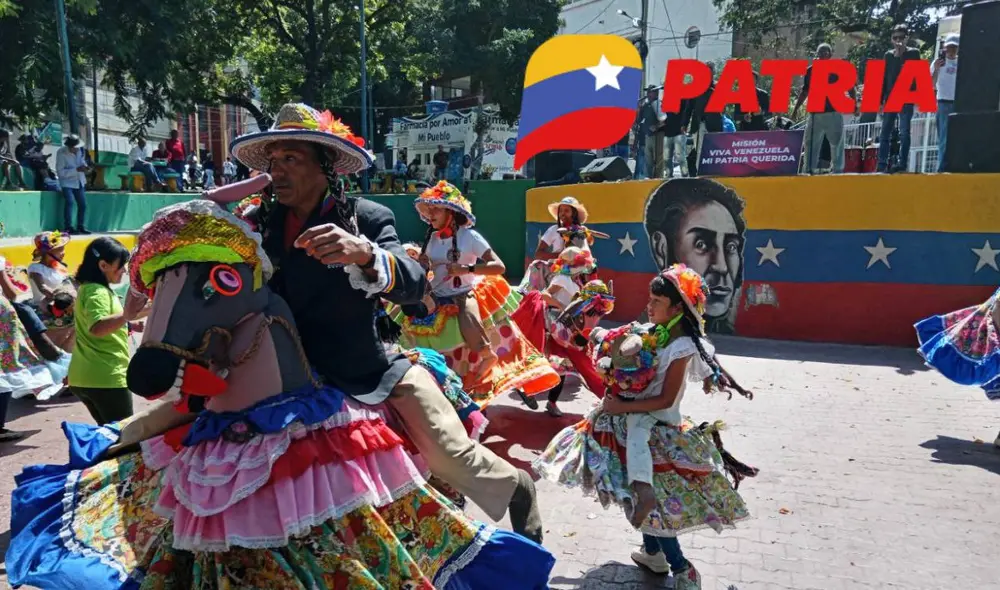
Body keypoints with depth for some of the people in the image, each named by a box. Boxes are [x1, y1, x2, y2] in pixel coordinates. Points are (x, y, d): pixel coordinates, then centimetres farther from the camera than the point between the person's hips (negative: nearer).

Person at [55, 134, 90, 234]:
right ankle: (68, 227, -18)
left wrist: (84, 166, -7)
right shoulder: (61, 153, -14)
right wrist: (76, 170, -27)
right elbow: (60, 172, -18)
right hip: (67, 182, -6)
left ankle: (80, 226, 17)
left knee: (83, 204, 3)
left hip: (79, 182, 6)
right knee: (70, 201, -22)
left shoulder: (79, 150, 2)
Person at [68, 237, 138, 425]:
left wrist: (127, 324, 22)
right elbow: (97, 327, -34)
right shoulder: (98, 292, -16)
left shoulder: (89, 289, 17)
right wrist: (126, 315, -43)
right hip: (105, 378, -10)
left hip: (84, 378, 10)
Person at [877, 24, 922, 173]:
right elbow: (884, 78, 12)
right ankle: (882, 165, -1)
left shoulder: (913, 53, 5)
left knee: (904, 132, -6)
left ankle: (902, 163, -8)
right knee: (884, 133, -1)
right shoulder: (888, 55, 14)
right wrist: (880, 100, 7)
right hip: (890, 99, 4)